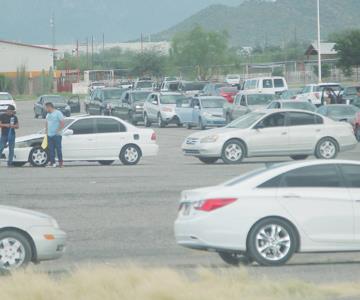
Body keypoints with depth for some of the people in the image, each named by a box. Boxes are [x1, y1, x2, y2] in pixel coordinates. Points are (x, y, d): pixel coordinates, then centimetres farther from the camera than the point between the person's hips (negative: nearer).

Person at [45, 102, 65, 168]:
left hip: (56, 135, -7)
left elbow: (63, 123, -11)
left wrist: (59, 130, -16)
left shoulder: (58, 113, -6)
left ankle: (60, 162, -2)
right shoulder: (48, 115, 18)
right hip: (49, 135, 7)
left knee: (58, 149, -6)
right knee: (51, 150, 4)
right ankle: (52, 162, 8)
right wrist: (46, 131, 13)